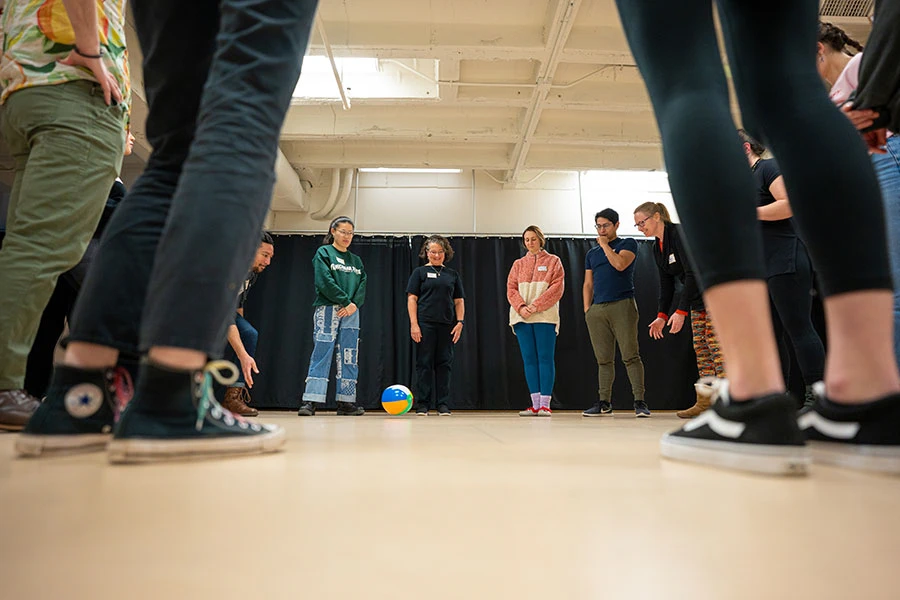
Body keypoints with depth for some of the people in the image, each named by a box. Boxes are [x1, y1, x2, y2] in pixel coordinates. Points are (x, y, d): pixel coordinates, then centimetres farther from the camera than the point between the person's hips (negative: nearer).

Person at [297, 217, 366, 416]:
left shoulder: (356, 260, 20)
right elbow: (325, 282, -8)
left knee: (349, 357, 3)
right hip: (327, 309, -5)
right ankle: (310, 401, -8)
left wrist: (354, 304, -8)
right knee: (322, 354, -9)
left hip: (351, 312, 5)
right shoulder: (323, 253, 5)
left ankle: (346, 402, 7)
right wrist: (345, 301, -12)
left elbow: (362, 285, 10)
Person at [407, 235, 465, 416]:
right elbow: (412, 299, 1)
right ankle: (422, 405, 6)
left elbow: (459, 301, 15)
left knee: (444, 364, 4)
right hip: (425, 324, -3)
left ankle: (443, 405, 10)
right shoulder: (420, 272, 7)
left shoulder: (452, 275, 15)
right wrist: (414, 324, -9)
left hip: (447, 326, 3)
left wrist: (460, 322, 1)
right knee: (424, 363, -1)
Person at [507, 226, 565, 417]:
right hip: (522, 317, 3)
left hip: (545, 317, -3)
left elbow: (557, 287, -2)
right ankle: (535, 404, 4)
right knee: (529, 359, 1)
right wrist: (521, 307, -10)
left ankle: (545, 404, -4)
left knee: (545, 358, -6)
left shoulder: (553, 261, 9)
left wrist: (536, 306, -13)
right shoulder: (518, 264, 18)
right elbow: (511, 289, 9)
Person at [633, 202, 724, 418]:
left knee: (716, 345, -13)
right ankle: (704, 402, 9)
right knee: (700, 349, 6)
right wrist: (662, 315, 5)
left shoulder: (680, 234, -18)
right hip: (698, 299, 9)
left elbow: (693, 274, -23)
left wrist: (681, 311, -26)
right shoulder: (657, 248, 9)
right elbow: (666, 284, 12)